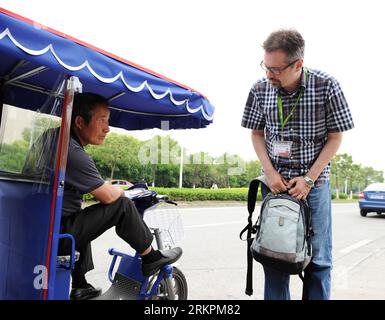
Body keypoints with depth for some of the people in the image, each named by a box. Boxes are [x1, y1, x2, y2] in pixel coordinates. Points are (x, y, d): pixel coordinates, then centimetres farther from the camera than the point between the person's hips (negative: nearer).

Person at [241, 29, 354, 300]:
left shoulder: (327, 87, -10)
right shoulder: (260, 90, -4)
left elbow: (335, 138, -4)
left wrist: (309, 179, -11)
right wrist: (270, 172, -6)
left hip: (314, 183, -1)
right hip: (275, 182, 2)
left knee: (318, 259, 5)